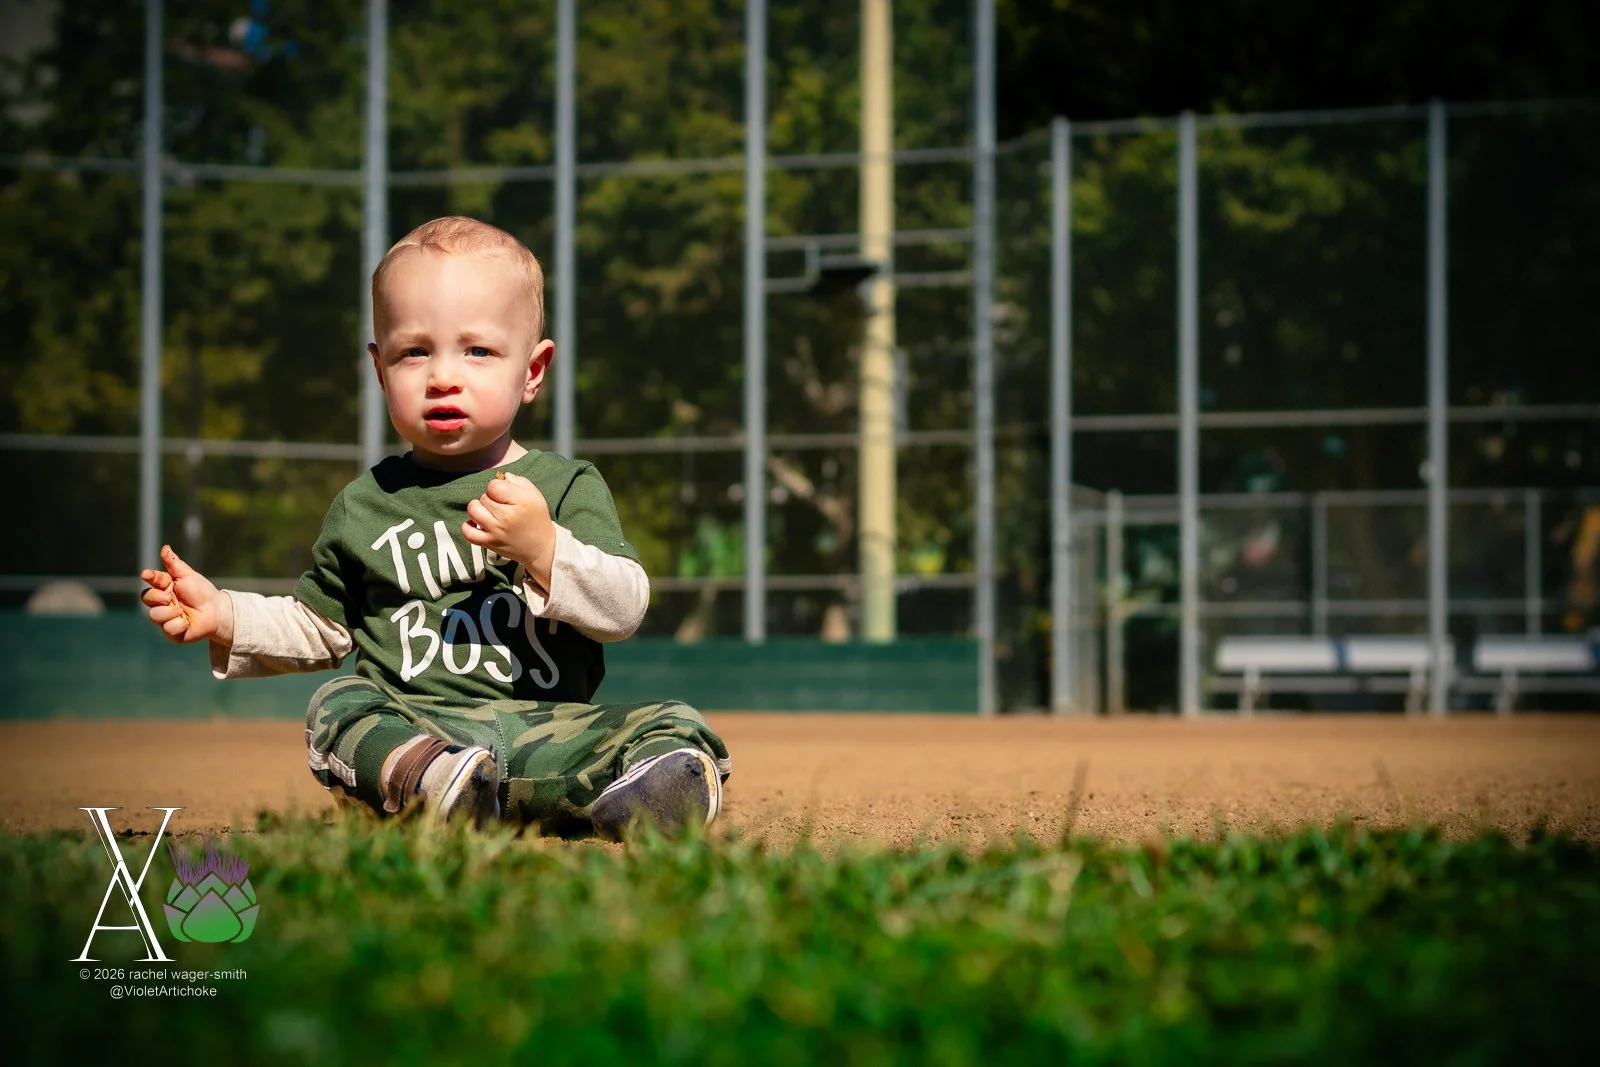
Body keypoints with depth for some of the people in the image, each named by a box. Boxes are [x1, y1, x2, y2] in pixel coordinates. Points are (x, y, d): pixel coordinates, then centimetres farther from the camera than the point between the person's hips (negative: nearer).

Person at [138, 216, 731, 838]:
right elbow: (319, 627, 27)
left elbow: (624, 610, -1)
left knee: (673, 728, -24)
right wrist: (225, 616, 13)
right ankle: (421, 777, -56)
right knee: (338, 709, -29)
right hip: (412, 724, 1)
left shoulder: (567, 485, 10)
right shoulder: (365, 507, 16)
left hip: (550, 728, -1)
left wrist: (544, 548, -16)